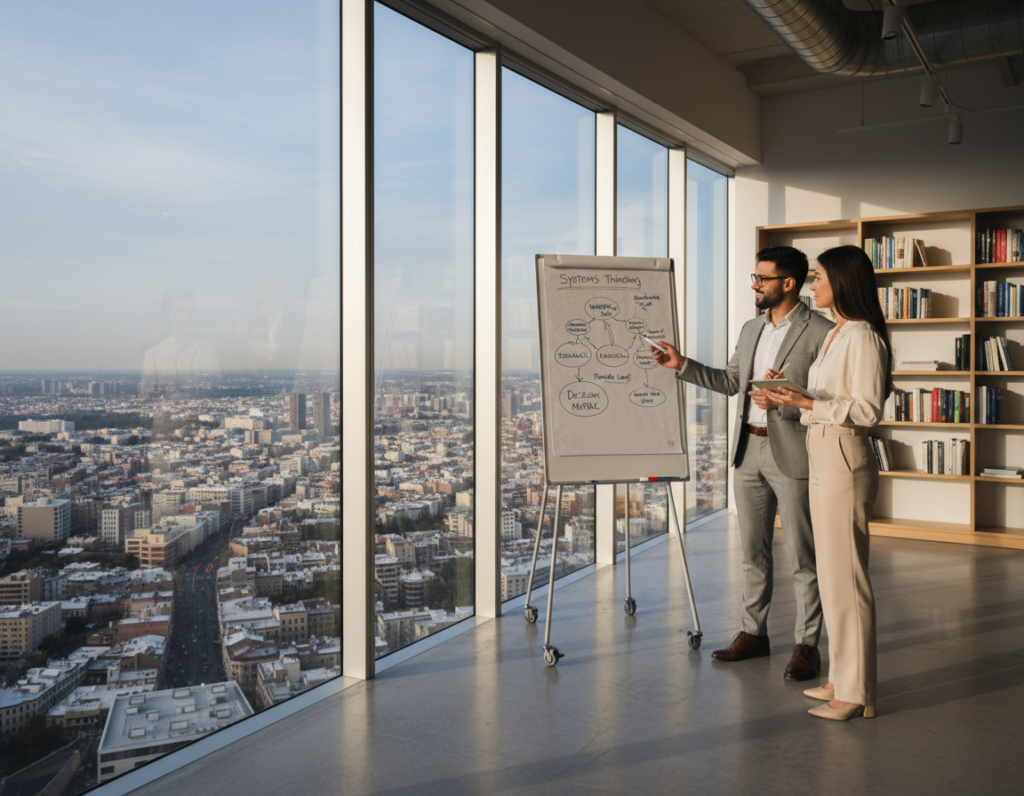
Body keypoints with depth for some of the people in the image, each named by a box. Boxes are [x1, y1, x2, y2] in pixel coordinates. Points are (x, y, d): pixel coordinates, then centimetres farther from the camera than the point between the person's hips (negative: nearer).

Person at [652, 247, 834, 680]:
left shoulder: (821, 333, -10)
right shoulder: (750, 329, 13)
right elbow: (731, 381, 19)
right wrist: (682, 364, 10)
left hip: (791, 453, -7)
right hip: (748, 449, 7)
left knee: (801, 555, 2)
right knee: (753, 550, 14)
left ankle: (807, 645, 14)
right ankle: (753, 633, 26)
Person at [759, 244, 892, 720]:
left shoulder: (862, 337, -13)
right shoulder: (835, 334, 16)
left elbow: (867, 410, -18)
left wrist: (807, 403, -22)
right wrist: (788, 403, 7)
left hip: (844, 462, -10)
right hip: (822, 458, 10)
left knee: (845, 575, -3)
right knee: (832, 574, 15)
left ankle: (856, 692, 9)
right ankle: (843, 677, 27)